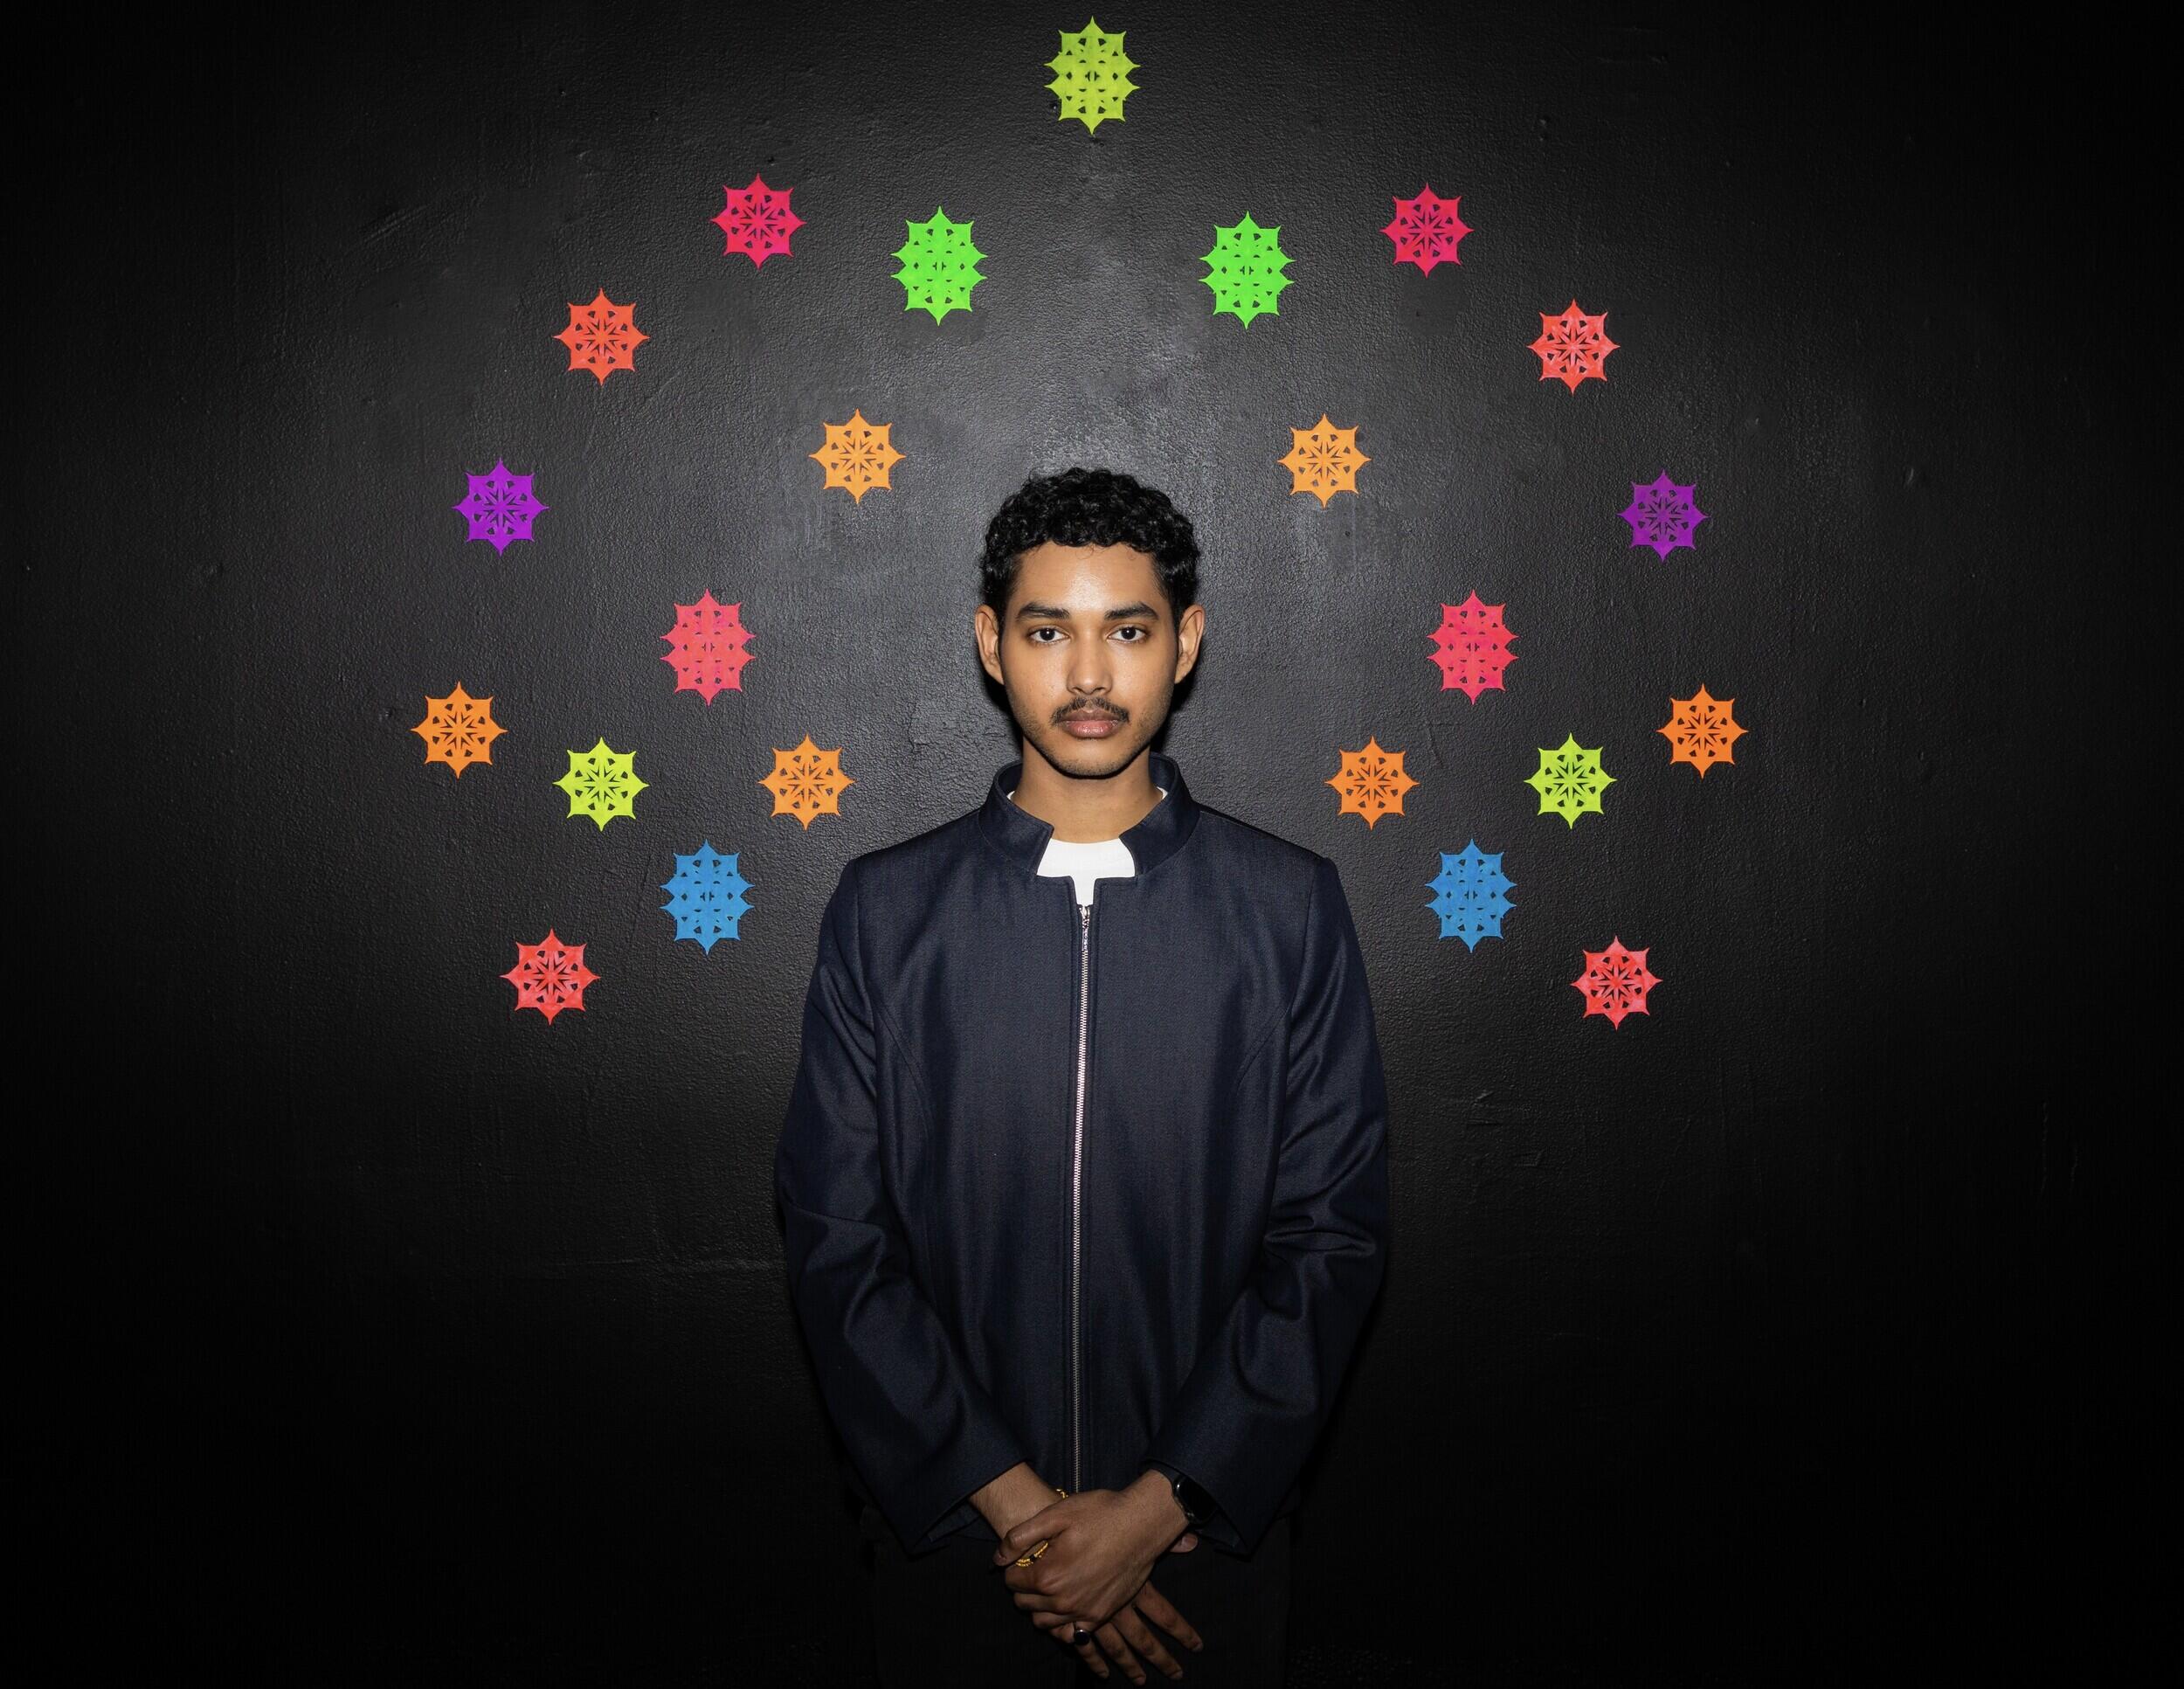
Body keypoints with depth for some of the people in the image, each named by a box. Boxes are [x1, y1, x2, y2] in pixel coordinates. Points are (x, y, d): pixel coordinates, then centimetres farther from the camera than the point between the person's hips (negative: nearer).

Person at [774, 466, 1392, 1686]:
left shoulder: (1292, 908, -5)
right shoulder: (887, 909, -4)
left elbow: (1333, 1239, -5)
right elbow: (837, 1243, -5)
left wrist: (1158, 1507, -11)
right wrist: (1017, 1504, -11)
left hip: (1207, 1524, 0)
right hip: (954, 1522, 0)